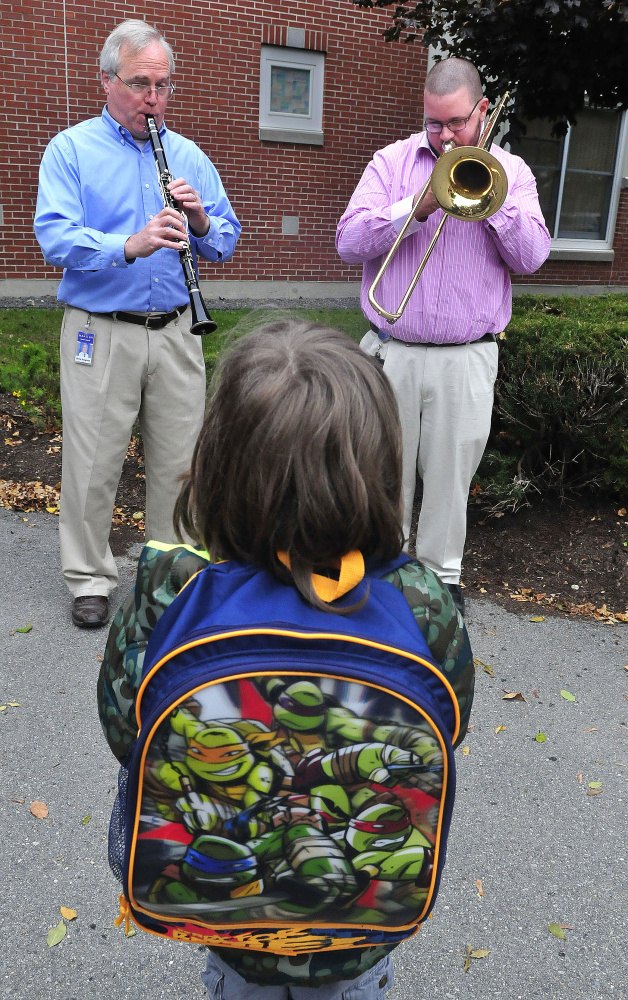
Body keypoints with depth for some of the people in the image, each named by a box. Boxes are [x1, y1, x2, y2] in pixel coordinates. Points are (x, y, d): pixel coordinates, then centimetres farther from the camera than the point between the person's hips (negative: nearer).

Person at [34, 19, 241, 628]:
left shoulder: (188, 156, 13)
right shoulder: (70, 150, 2)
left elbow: (226, 243, 9)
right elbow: (55, 238, -13)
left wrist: (200, 221, -14)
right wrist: (129, 246, -29)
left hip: (175, 331, 3)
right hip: (100, 332, -3)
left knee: (179, 457, 9)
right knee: (94, 463, 3)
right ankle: (89, 579, 20)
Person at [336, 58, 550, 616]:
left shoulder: (511, 171, 9)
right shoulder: (394, 161, 7)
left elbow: (531, 257, -3)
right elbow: (350, 243, -5)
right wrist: (419, 205, -14)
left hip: (466, 358, 0)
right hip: (391, 352, 0)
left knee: (451, 473, 7)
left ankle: (441, 574, 25)